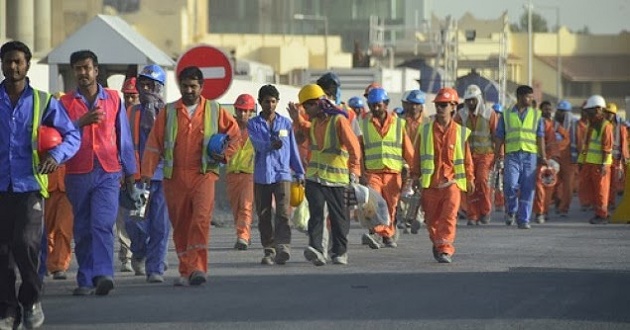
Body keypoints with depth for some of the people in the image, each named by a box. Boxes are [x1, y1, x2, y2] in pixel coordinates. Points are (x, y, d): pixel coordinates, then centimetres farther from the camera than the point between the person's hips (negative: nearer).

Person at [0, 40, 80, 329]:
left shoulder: (43, 101, 6)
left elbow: (72, 135, 7)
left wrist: (57, 155, -12)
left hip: (29, 185, -2)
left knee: (25, 243, -15)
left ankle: (31, 299, 6)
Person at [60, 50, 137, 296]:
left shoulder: (114, 99, 10)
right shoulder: (66, 103, 8)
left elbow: (124, 136, 15)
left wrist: (130, 171, 17)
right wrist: (81, 122, -18)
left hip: (108, 173, -1)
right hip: (78, 174, 1)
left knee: (102, 224, -17)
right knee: (82, 229, 3)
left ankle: (103, 274, -26)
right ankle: (85, 280, 7)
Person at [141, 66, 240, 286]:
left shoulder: (215, 111, 9)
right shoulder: (168, 113, 9)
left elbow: (235, 133, 19)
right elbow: (154, 144, 6)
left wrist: (226, 154, 3)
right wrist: (147, 172, -2)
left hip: (204, 174, -2)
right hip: (175, 177, 2)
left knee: (201, 218, -19)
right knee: (180, 225, 4)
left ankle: (197, 268, -21)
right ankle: (185, 271, 12)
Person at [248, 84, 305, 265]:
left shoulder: (285, 123, 11)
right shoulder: (253, 124, 5)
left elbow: (293, 149, 15)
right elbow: (258, 144, -12)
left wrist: (299, 172, 16)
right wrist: (270, 144, -33)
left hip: (282, 174, -1)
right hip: (261, 175, 1)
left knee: (283, 212, -15)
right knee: (264, 215, 5)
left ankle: (283, 247, -24)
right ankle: (269, 250, 14)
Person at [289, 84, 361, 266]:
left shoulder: (338, 120, -12)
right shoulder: (315, 121, 11)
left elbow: (353, 145, -16)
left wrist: (354, 169, -22)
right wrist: (298, 119, 20)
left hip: (336, 177, -5)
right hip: (314, 176, 5)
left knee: (338, 217, 6)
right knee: (316, 212, -12)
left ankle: (340, 251, 19)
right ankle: (316, 249, -24)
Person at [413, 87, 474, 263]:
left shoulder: (461, 132, 3)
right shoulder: (426, 130, 5)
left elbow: (467, 157, 11)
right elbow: (418, 155, 11)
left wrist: (470, 179, 16)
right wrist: (415, 175, 12)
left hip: (452, 181, -2)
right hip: (430, 182, 2)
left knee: (449, 216, -15)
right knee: (432, 218, 10)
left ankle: (445, 250, -15)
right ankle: (437, 244, 33)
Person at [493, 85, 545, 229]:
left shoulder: (536, 115, 12)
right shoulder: (507, 115, 10)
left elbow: (540, 137, 9)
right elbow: (499, 136, 10)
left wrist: (543, 156, 0)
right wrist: (497, 154, 1)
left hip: (530, 154, 1)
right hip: (512, 154, -1)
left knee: (527, 189, -2)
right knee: (510, 184, -16)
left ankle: (524, 220, 5)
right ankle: (511, 210, 10)